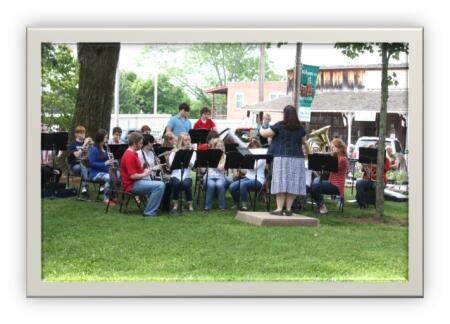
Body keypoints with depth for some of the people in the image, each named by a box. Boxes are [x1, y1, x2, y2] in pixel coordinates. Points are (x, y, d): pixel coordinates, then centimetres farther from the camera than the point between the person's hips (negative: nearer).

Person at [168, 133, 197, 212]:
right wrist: (176, 154, -19)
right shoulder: (174, 152, 8)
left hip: (186, 176, 0)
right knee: (176, 183, -34)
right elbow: (171, 164, -8)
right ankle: (175, 203, -11)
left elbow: (191, 165, -9)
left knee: (186, 184, -33)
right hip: (175, 175, 0)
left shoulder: (192, 152, 8)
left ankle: (190, 204, -10)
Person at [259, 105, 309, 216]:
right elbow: (304, 143, 24)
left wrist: (261, 130, 23)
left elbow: (264, 134, 1)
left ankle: (279, 209, -8)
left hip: (282, 157, -4)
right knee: (292, 183, 5)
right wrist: (307, 152, 44)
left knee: (281, 183, -4)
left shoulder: (280, 126, -5)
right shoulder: (300, 128, 9)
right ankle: (288, 209, 6)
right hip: (297, 157, 4)